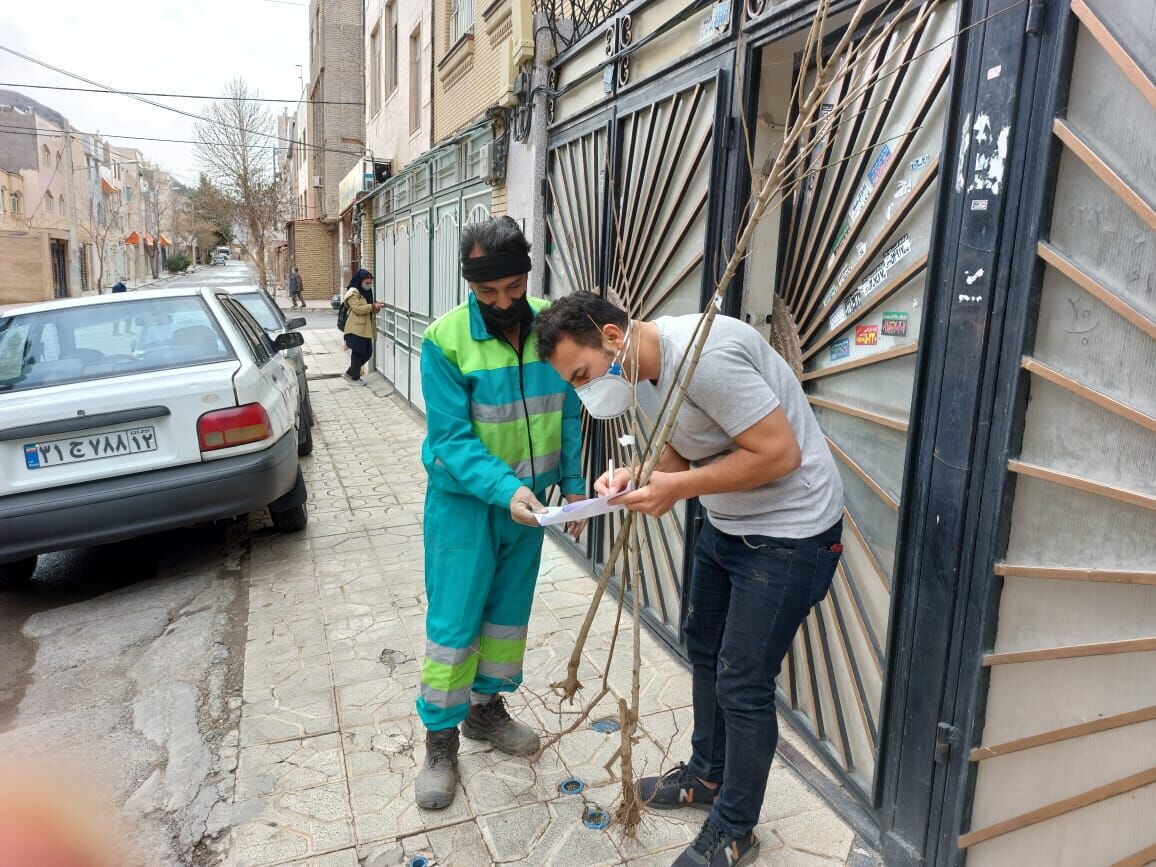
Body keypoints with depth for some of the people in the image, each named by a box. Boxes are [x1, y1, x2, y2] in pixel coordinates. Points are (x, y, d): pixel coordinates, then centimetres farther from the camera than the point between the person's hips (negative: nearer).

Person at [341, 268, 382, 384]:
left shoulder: (367, 292, 19)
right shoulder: (353, 292, -9)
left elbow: (370, 312, 23)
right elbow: (357, 309, -19)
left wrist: (376, 307, 3)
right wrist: (373, 306, -19)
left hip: (365, 329, 9)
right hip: (356, 329, -9)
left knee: (367, 353, 9)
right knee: (357, 353, -1)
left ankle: (350, 373, 23)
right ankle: (355, 377, 13)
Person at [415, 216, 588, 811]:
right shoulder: (445, 340, -18)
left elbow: (568, 415, 4)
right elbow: (451, 438, -20)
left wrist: (572, 484, 1)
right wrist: (504, 489, -33)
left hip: (527, 497, 4)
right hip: (464, 499, -4)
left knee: (510, 610, 17)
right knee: (453, 620, 2)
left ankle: (486, 707, 39)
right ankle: (440, 738, 22)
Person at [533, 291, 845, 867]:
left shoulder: (703, 356, -30)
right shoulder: (647, 368, 1)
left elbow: (779, 452, -28)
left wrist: (676, 487, -25)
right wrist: (638, 477, -10)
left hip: (789, 529, -10)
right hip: (725, 523, 10)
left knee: (742, 682, 0)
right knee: (704, 647, 21)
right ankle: (707, 775, 44)